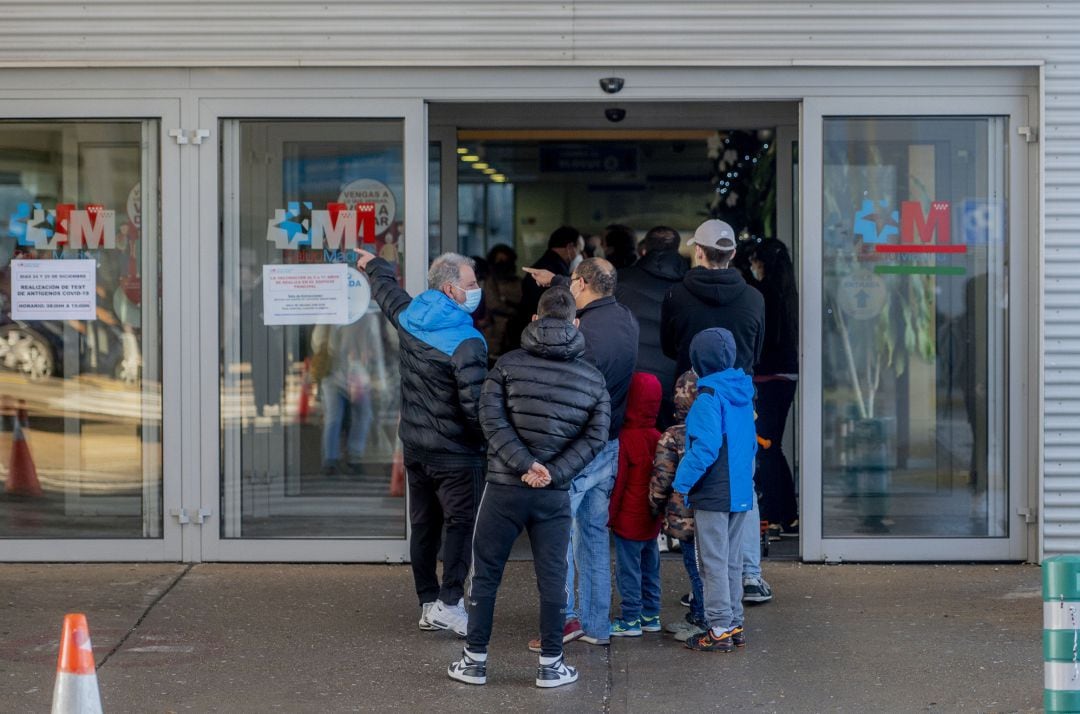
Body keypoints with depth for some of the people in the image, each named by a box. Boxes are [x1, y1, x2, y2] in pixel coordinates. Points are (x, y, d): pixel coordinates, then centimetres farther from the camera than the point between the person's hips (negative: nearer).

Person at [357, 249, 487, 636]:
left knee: (423, 525, 12)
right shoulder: (466, 342, -21)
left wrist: (375, 265, 47)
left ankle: (428, 604, 17)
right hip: (455, 451, -8)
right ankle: (449, 602, -13)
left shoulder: (408, 316, 2)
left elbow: (387, 291, 26)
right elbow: (475, 404, -25)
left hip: (414, 445, 8)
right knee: (460, 523, -4)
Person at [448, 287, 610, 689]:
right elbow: (595, 437, -3)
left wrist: (524, 463, -12)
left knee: (486, 574, 10)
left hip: (504, 488, -1)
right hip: (554, 495, 1)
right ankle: (550, 665, 13)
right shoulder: (592, 378, 5)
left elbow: (491, 418, -10)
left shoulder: (509, 364, 0)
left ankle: (475, 661, 15)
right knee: (552, 578, 8)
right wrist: (554, 472, -8)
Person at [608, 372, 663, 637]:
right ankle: (651, 615, 23)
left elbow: (618, 481, -15)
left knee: (628, 570, -1)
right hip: (651, 520, 7)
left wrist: (609, 514, -6)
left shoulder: (626, 438, -17)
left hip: (628, 520, -7)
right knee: (650, 568, 15)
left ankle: (631, 620, 2)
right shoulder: (657, 438, 2)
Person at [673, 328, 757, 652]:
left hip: (713, 495, -8)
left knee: (713, 563, -1)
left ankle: (720, 629, 1)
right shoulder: (743, 394, 9)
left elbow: (706, 447, -22)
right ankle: (734, 624, 20)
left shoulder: (709, 397, -16)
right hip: (741, 492, 8)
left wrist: (682, 483, -15)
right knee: (732, 561, 15)